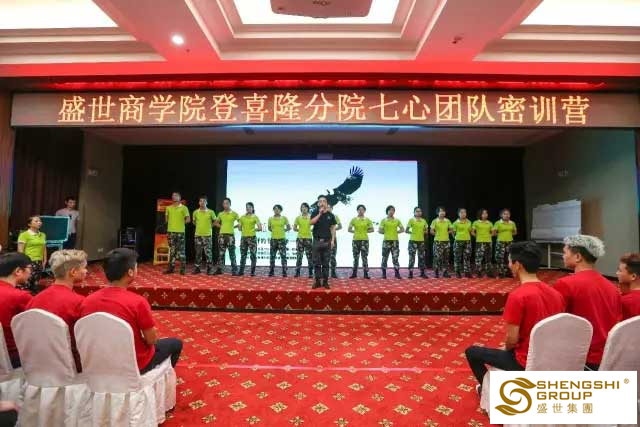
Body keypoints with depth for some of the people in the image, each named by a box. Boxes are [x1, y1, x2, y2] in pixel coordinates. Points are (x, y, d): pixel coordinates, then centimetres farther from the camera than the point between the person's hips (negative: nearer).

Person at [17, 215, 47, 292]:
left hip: (39, 262, 6)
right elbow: (20, 250, -7)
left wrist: (44, 261, 13)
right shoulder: (24, 235, -5)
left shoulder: (43, 235, 12)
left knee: (36, 284, 9)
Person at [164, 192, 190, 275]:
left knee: (181, 251, -3)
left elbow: (188, 219, -1)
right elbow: (166, 218, 21)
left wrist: (181, 223, 0)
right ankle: (171, 268, 15)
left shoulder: (184, 208, -1)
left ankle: (183, 269, 2)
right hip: (171, 231, 4)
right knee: (172, 251, 9)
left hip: (180, 232, -4)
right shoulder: (168, 208, 11)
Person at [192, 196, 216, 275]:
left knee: (208, 253, -3)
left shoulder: (211, 212, -2)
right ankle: (197, 268, 16)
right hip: (198, 235, 3)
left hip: (207, 235, -2)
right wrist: (200, 227, 11)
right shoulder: (195, 212, 4)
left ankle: (209, 269, 3)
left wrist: (210, 227, 6)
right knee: (198, 253, 8)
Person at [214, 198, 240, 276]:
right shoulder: (220, 214, 11)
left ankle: (234, 270, -1)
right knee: (221, 253, 7)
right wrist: (221, 226, 8)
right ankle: (219, 269, 14)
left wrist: (234, 226, 0)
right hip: (222, 235, 4)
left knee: (232, 254, -4)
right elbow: (216, 223, 23)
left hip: (230, 235, -3)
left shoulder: (234, 214, 1)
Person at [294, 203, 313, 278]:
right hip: (300, 238, 1)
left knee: (309, 256, 0)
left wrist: (311, 230, -6)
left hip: (308, 238, -1)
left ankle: (311, 273, 7)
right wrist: (299, 230, -1)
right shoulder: (298, 218, 7)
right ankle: (297, 272, 9)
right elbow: (294, 228, 11)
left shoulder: (310, 218, 3)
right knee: (299, 256, 2)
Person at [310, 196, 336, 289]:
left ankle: (325, 282, 12)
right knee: (317, 263, 4)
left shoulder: (330, 215, 5)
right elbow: (311, 222, -15)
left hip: (327, 241, 0)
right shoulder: (315, 214, 4)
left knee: (326, 263, 5)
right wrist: (320, 213, -18)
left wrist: (332, 240, -2)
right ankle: (317, 281, 11)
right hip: (317, 241, 0)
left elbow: (333, 228, 6)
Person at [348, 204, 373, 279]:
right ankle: (354, 273, 11)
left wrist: (365, 231, -1)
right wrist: (355, 231, -1)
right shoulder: (354, 219, 5)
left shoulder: (367, 220, 5)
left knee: (364, 257, -1)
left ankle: (366, 273, 3)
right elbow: (349, 229, 7)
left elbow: (372, 229, 8)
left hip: (365, 240, -1)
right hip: (356, 240, 1)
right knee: (355, 257, 5)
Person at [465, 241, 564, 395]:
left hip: (526, 361, -7)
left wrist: (506, 349, 3)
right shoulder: (556, 294, -3)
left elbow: (512, 339, -21)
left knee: (471, 352, 10)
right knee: (507, 349, 35)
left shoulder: (517, 296, -25)